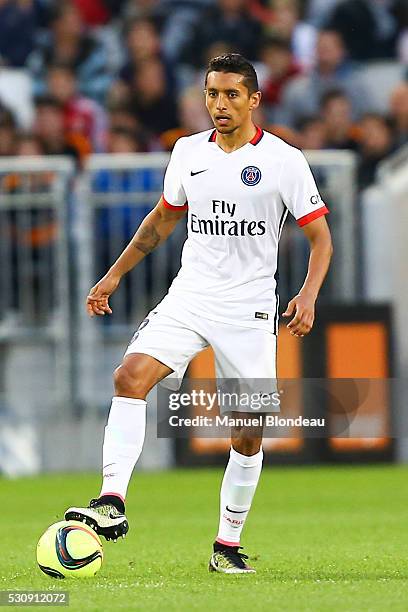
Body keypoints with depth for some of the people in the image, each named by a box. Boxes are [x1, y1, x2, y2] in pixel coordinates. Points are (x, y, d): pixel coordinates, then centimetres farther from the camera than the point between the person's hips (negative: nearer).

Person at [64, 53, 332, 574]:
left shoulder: (283, 160, -4)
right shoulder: (188, 152, 8)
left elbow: (320, 238, -2)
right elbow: (163, 218, 23)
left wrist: (308, 295, -19)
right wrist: (115, 275, 20)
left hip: (250, 309, -3)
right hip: (188, 297, 3)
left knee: (248, 434, -1)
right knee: (131, 376, -22)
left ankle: (228, 543, 15)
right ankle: (112, 502, -29)